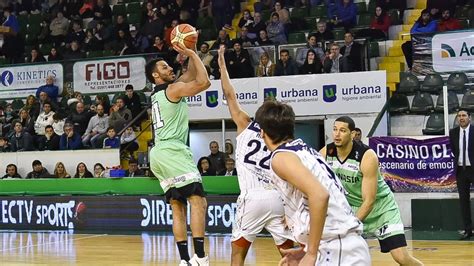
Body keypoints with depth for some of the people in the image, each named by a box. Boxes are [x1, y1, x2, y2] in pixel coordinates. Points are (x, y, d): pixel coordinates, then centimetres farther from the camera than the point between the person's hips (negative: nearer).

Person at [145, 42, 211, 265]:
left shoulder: (158, 94, 22)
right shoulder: (173, 89, -4)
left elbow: (191, 75, 28)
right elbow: (203, 81, -13)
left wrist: (191, 53, 19)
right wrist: (192, 54, -5)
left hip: (160, 154, 10)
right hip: (173, 152, -10)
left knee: (178, 207, 7)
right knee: (198, 201, -12)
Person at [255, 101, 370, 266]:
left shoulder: (281, 156, -8)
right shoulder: (304, 150, 19)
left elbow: (320, 195, -23)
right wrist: (306, 250, 24)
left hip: (338, 252, -9)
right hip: (347, 246, 9)